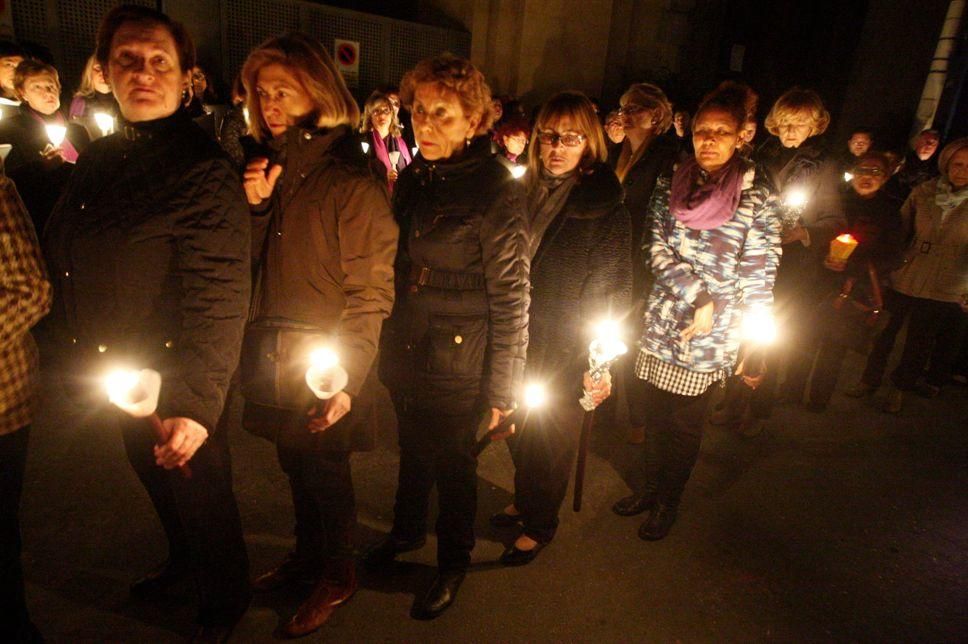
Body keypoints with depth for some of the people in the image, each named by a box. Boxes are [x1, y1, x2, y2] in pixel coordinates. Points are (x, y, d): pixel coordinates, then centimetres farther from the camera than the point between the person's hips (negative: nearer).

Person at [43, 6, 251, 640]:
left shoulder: (205, 171, -20)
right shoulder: (97, 161, 4)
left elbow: (219, 301, -25)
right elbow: (65, 261, 13)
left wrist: (197, 403, -30)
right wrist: (80, 354, 11)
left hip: (178, 385, -7)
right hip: (119, 379, 7)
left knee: (202, 494, 11)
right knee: (156, 480, 27)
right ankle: (183, 558, 55)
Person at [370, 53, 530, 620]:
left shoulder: (496, 190, -18)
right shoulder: (414, 177, 2)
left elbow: (511, 297, -16)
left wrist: (502, 387, -14)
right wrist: (387, 343, 12)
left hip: (458, 363, -6)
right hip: (404, 354, 6)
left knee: (453, 463, 13)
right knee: (412, 448, 24)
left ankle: (454, 562, 39)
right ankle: (409, 529, 51)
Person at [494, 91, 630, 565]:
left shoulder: (607, 210, -12)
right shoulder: (526, 193, 2)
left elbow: (613, 293, -11)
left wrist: (599, 362, -13)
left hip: (565, 353, -5)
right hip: (520, 342, 5)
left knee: (548, 437, 11)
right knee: (520, 431, 18)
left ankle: (540, 525, 34)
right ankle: (524, 502, 44)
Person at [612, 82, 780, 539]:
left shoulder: (757, 197, -8)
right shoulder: (671, 184, 3)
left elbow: (759, 275, -8)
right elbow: (659, 249, -2)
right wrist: (698, 296, -13)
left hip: (710, 332, -3)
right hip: (661, 321, 4)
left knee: (685, 423, 10)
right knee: (655, 412, 15)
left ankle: (669, 502, 31)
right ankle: (650, 487, 37)